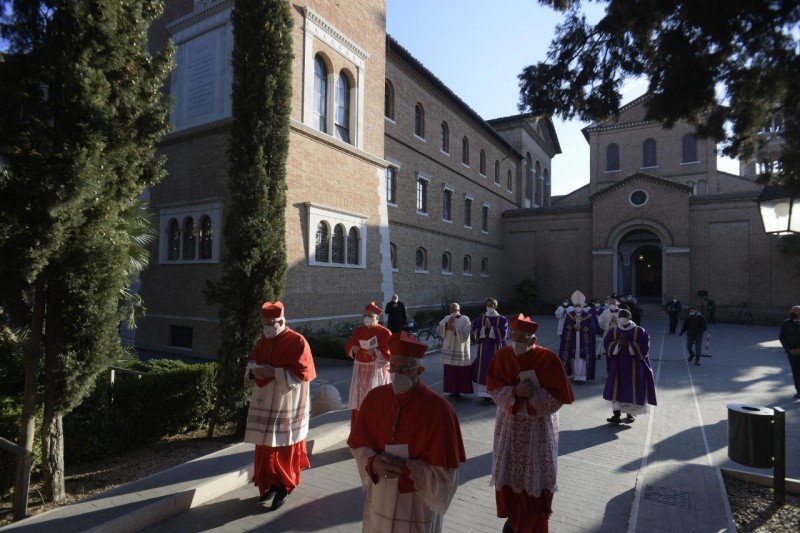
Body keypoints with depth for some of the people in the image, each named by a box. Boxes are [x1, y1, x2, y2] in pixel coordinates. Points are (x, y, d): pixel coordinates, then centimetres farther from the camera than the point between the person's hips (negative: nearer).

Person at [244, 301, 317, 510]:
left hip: (286, 405, -6)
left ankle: (283, 486, 21)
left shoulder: (297, 342, -14)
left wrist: (273, 372, -25)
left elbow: (300, 373, -18)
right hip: (264, 404, 6)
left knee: (284, 447, 4)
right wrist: (253, 370, -9)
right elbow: (251, 361, 15)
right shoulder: (263, 340, 6)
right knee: (265, 446, 14)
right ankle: (270, 483, 31)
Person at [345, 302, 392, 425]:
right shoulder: (358, 330, 7)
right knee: (358, 402, 9)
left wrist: (374, 352, -26)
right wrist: (353, 349, -11)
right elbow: (348, 346, 12)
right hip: (360, 370, 5)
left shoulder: (385, 333, -9)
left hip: (376, 371, -5)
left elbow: (389, 354, -12)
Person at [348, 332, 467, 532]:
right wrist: (374, 462, -16)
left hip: (418, 506, -3)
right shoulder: (375, 398, -8)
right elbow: (357, 443, 2)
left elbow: (445, 472, -17)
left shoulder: (438, 410, -21)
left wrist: (404, 469, -24)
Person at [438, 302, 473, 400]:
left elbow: (465, 333, -15)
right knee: (450, 371, 5)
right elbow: (439, 329, -2)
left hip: (460, 350, -4)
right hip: (449, 349, 4)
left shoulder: (465, 319, -4)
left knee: (461, 372, -2)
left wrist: (453, 329, -19)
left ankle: (459, 391, 6)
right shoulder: (446, 318, 9)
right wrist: (447, 323, -16)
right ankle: (453, 390, 16)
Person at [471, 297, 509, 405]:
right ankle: (486, 395, 7)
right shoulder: (481, 318, 5)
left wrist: (491, 327, -15)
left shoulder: (502, 319, -3)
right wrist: (484, 327, -14)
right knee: (484, 371, 1)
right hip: (483, 348, 2)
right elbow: (475, 331, 1)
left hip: (496, 348, -2)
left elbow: (502, 334, -11)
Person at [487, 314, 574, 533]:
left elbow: (558, 398, -14)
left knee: (536, 478, 9)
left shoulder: (548, 359, -17)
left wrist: (533, 393, -27)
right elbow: (494, 389, -7)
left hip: (539, 427, -2)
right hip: (510, 425, 3)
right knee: (508, 474, 13)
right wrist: (515, 392, -24)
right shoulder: (502, 356, -10)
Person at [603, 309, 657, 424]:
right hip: (617, 364, 2)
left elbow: (644, 346, -11)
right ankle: (616, 414, -3)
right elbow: (607, 343, -2)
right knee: (615, 388, -5)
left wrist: (628, 344, -21)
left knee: (632, 389, 4)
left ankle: (631, 413, 21)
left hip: (634, 365, -2)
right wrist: (618, 343, -19)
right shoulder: (613, 331, 3)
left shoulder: (639, 331, -4)